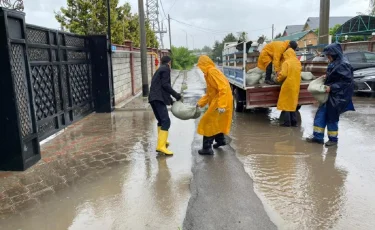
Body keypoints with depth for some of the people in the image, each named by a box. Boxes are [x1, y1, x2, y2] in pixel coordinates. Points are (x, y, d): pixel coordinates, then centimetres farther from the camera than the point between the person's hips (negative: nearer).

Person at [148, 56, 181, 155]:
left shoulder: (159, 70, 28)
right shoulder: (166, 69, -1)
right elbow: (165, 85, -13)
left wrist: (170, 100, 30)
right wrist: (176, 94, -9)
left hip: (154, 98, 10)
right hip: (158, 98, -10)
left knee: (161, 120, 21)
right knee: (166, 121, -14)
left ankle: (162, 141, 33)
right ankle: (161, 146, -20)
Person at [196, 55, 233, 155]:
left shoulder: (212, 71, -17)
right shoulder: (209, 73, 15)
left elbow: (223, 88, -26)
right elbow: (209, 92, 19)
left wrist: (221, 105, -30)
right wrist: (200, 103, 16)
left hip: (219, 102, -10)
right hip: (216, 101, 10)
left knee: (209, 123, -3)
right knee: (217, 121, 25)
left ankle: (207, 148, 3)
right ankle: (220, 140, 44)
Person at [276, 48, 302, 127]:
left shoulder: (286, 62, -12)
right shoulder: (298, 62, 9)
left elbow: (283, 74, -17)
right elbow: (297, 73, 14)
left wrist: (278, 79, 0)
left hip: (288, 85, -7)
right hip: (296, 86, 7)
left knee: (286, 103, 1)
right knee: (293, 103, 15)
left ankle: (287, 122, 2)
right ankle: (294, 122, 17)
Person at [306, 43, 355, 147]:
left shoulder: (343, 65, -18)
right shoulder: (334, 63, 8)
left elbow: (347, 82, -20)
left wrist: (331, 87, -23)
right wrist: (327, 77, 5)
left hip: (338, 96, -8)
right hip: (330, 94, 8)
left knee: (332, 117, 3)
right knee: (321, 114, 7)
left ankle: (333, 139, 21)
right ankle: (318, 136, 15)